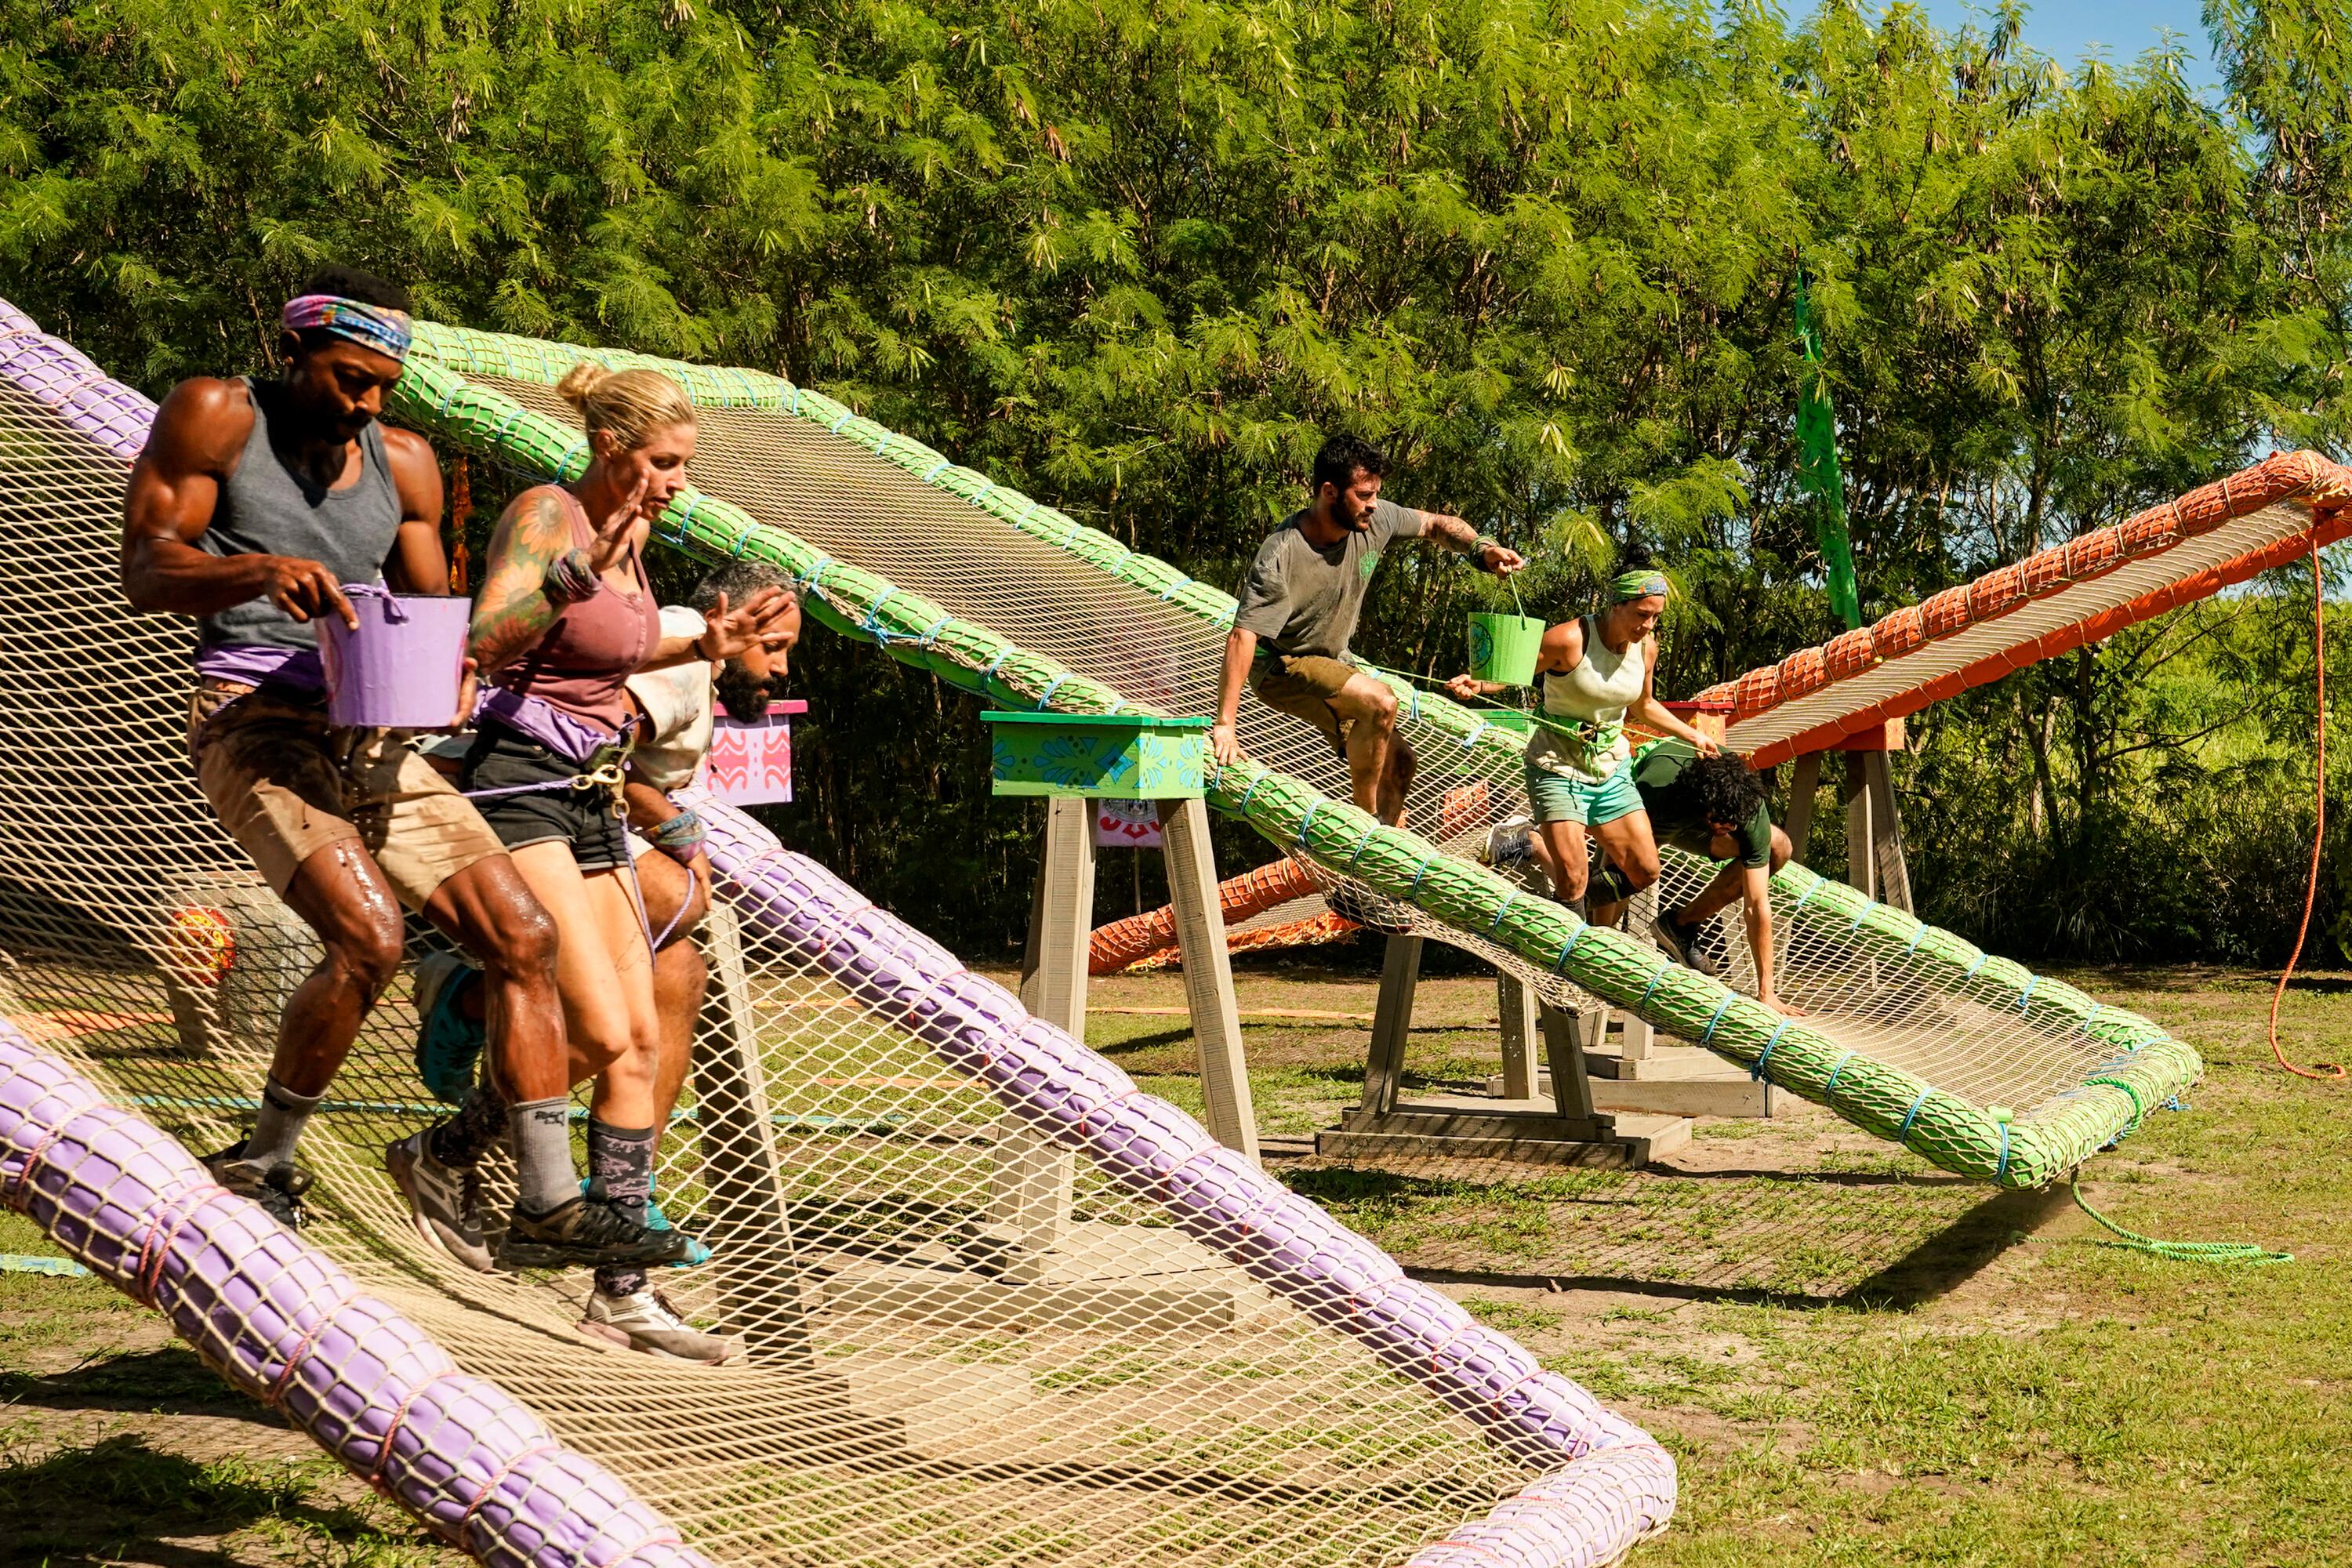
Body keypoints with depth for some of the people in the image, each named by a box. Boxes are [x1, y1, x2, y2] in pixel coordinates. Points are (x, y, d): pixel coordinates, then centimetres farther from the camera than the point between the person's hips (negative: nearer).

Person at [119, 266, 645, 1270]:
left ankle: (551, 1201, 2)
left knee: (522, 934, -4)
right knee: (369, 935, -27)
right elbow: (143, 570, -6)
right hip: (253, 725, -6)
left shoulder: (402, 464, 15)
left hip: (371, 740, 6)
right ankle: (264, 1162, -5)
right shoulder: (216, 416, 1)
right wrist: (262, 569, -26)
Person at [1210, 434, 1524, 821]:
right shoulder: (1281, 557, -32)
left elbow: (1435, 524, 6)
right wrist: (1224, 725, -40)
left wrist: (1482, 549, -14)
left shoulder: (1375, 520, -12)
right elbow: (1243, 636, -35)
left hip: (1334, 661, 8)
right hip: (1281, 666, -8)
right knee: (1380, 703, -29)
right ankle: (1367, 821, -15)